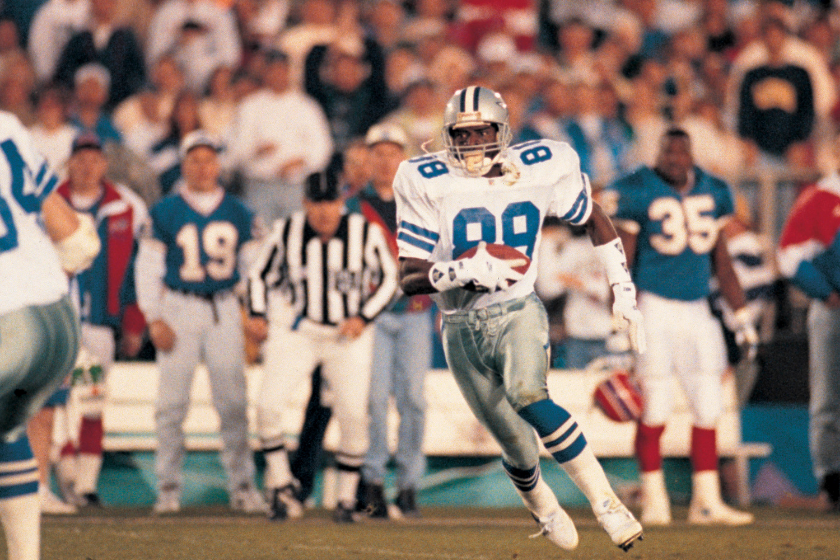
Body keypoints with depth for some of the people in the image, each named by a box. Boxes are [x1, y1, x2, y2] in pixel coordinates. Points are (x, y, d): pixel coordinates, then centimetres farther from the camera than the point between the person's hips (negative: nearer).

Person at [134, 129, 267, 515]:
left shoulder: (238, 215, 7)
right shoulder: (165, 213, 0)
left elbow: (253, 269, 13)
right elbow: (147, 268, 1)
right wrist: (155, 321, -6)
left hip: (225, 310, 2)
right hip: (178, 309, -2)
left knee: (233, 402, 0)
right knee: (172, 402, -1)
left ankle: (242, 485, 7)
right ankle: (168, 487, 6)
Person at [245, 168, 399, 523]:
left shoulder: (365, 234, -11)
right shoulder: (286, 232, -8)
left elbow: (388, 278, 2)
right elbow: (261, 275, 7)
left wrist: (363, 317, -10)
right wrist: (257, 315, -9)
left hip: (349, 335, 0)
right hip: (297, 331, 0)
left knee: (353, 416, -5)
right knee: (268, 403, -16)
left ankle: (346, 499, 14)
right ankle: (280, 486, 2)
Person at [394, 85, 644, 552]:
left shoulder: (542, 169, -4)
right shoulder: (428, 184, -8)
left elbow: (594, 219, 13)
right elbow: (409, 278, -10)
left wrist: (625, 294, 9)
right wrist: (468, 271, -28)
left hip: (519, 311, -1)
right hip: (463, 331, 1)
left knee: (526, 395, -33)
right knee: (519, 451, 6)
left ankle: (605, 501, -28)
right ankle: (543, 506, 41)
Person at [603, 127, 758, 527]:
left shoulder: (712, 193, 7)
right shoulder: (638, 194, -9)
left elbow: (721, 261, 15)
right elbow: (622, 266, -8)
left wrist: (742, 317, 14)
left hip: (697, 311, 5)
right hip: (654, 308, -5)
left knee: (708, 410, 4)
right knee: (655, 410, -6)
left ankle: (706, 502, 10)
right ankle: (653, 502, 5)